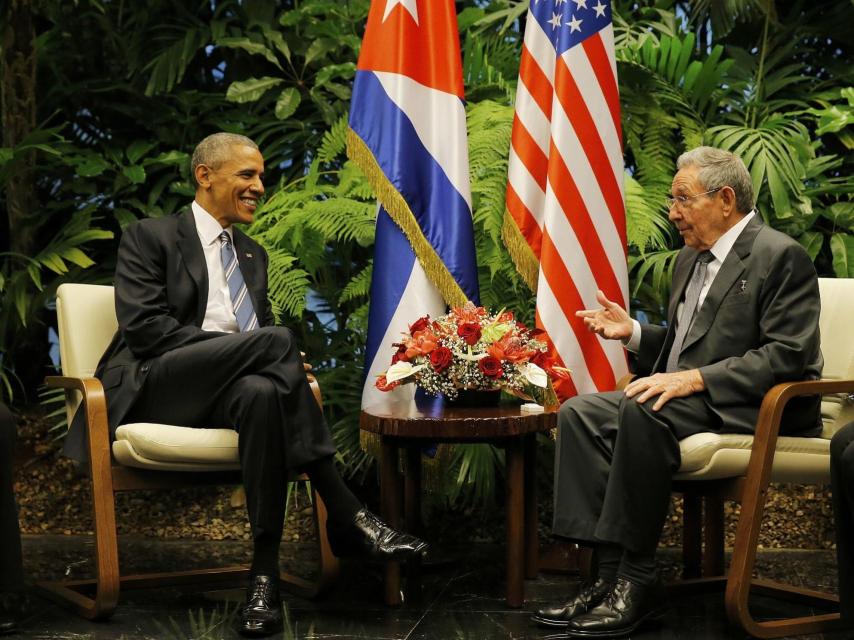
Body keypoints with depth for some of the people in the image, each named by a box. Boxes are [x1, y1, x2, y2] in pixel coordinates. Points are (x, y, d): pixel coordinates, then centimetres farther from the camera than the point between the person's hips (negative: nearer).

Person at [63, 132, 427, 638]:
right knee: (276, 340, -32)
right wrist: (244, 348, -18)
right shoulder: (150, 238, 6)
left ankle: (266, 571, -39)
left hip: (227, 388, 5)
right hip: (156, 388, -5)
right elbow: (143, 327, -9)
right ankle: (345, 515, -34)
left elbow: (261, 330, 22)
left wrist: (282, 367, -6)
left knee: (262, 393, -37)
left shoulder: (253, 255, 25)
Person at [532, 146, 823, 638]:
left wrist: (694, 378, -25)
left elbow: (787, 356, -18)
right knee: (579, 412, -12)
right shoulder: (690, 259, 20)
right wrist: (632, 332, 8)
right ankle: (611, 574, -19)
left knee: (643, 411, -34)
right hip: (688, 400, 9)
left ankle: (638, 579, -27)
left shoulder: (781, 256, -9)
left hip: (751, 410, -9)